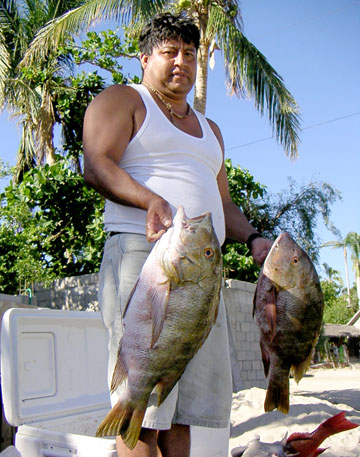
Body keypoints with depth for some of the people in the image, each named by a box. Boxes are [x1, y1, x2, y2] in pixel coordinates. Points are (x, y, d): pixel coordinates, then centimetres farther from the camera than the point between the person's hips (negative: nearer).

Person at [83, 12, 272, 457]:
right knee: (143, 407, -11)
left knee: (184, 409, 4)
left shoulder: (208, 129, 30)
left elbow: (222, 204, 29)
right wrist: (150, 200, -24)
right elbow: (96, 165, -6)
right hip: (141, 251, -6)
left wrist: (253, 238, 9)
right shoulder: (122, 100, 11)